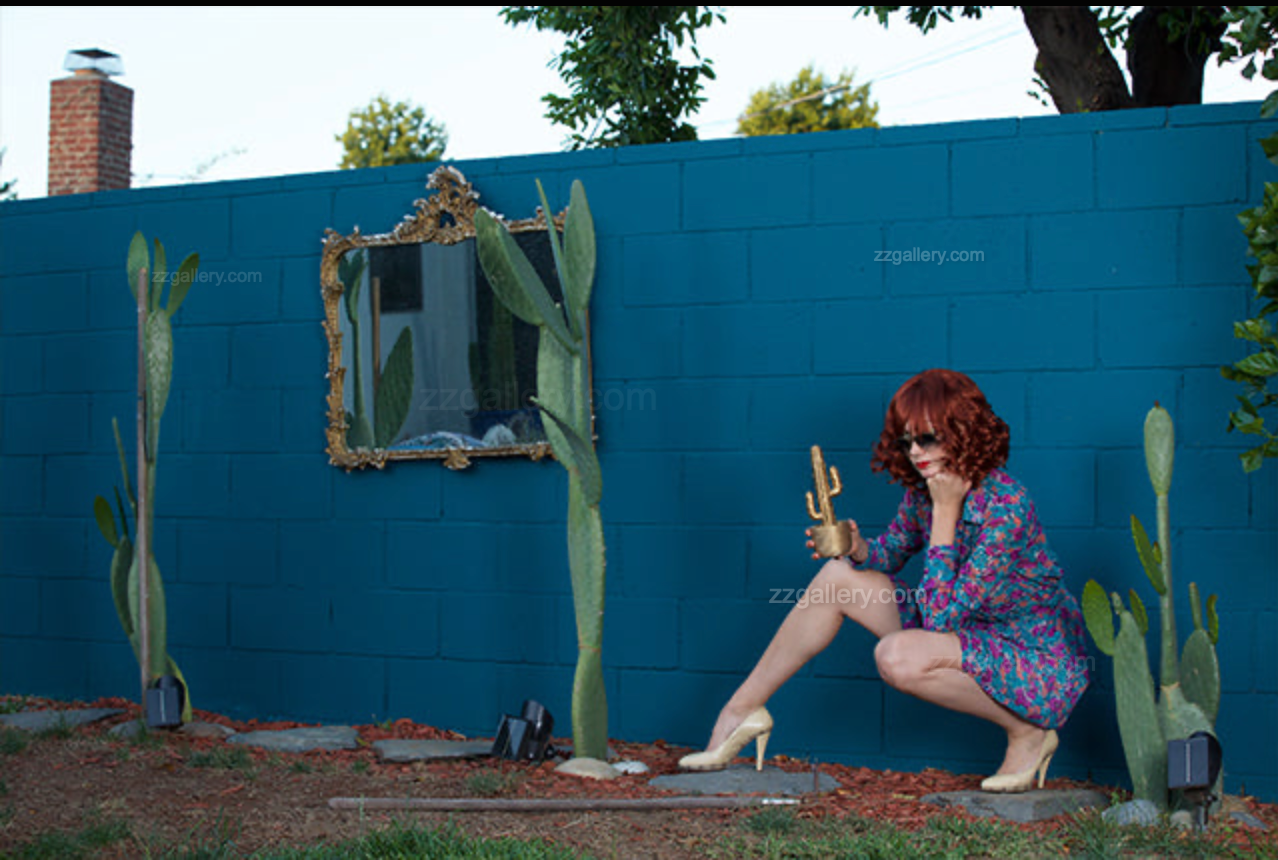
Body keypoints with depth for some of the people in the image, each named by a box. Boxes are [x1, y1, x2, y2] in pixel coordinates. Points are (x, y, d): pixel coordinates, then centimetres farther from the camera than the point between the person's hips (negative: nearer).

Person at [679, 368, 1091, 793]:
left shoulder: (1006, 504, -28)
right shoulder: (923, 490, -5)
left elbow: (939, 617, -29)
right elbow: (890, 554, 13)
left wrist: (945, 510, -27)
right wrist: (859, 550, -11)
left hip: (1041, 666, -8)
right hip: (975, 638, 8)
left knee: (897, 657, -31)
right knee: (839, 575, -1)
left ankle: (1028, 732, -9)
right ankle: (743, 709, 7)